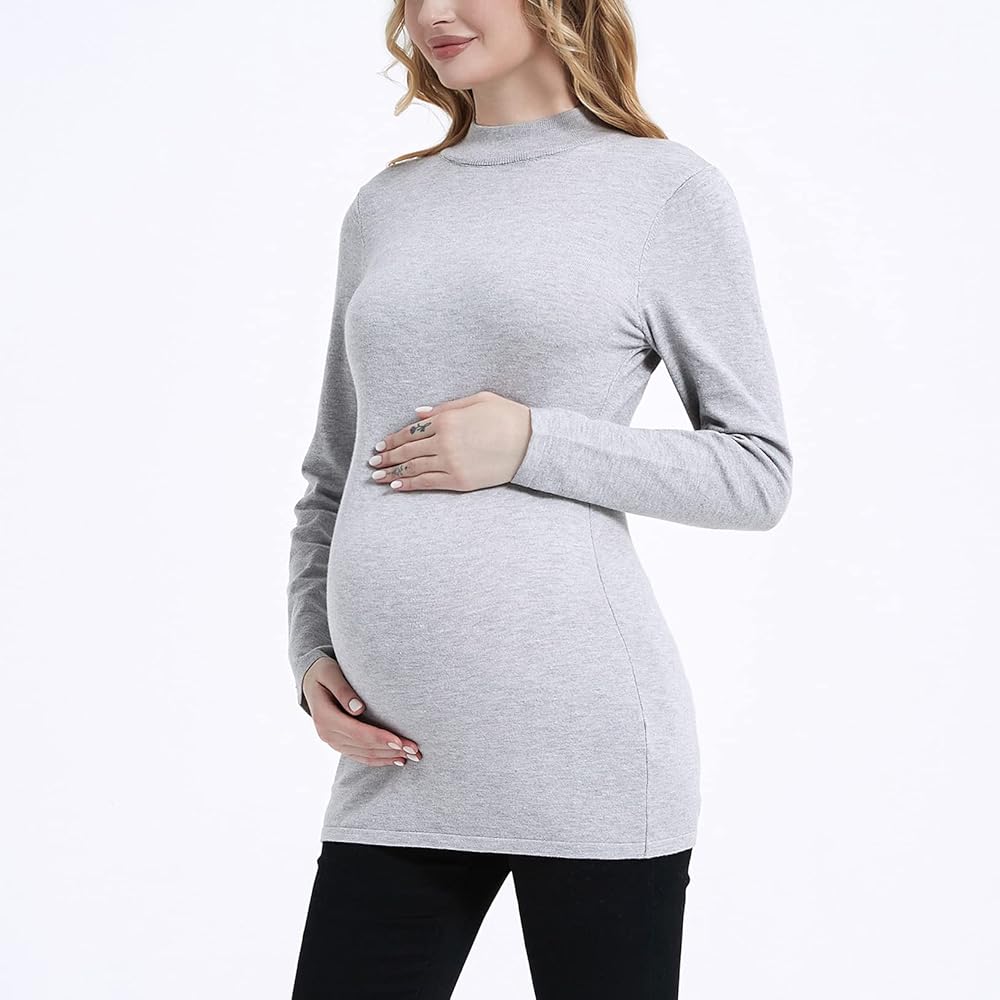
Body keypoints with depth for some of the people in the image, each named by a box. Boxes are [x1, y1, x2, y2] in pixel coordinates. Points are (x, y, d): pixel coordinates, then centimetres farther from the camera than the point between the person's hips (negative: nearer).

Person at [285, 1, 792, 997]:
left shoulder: (668, 189, 3)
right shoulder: (385, 206, 15)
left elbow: (757, 472, 1)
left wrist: (532, 444, -10)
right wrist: (312, 655, 5)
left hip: (580, 740, -4)